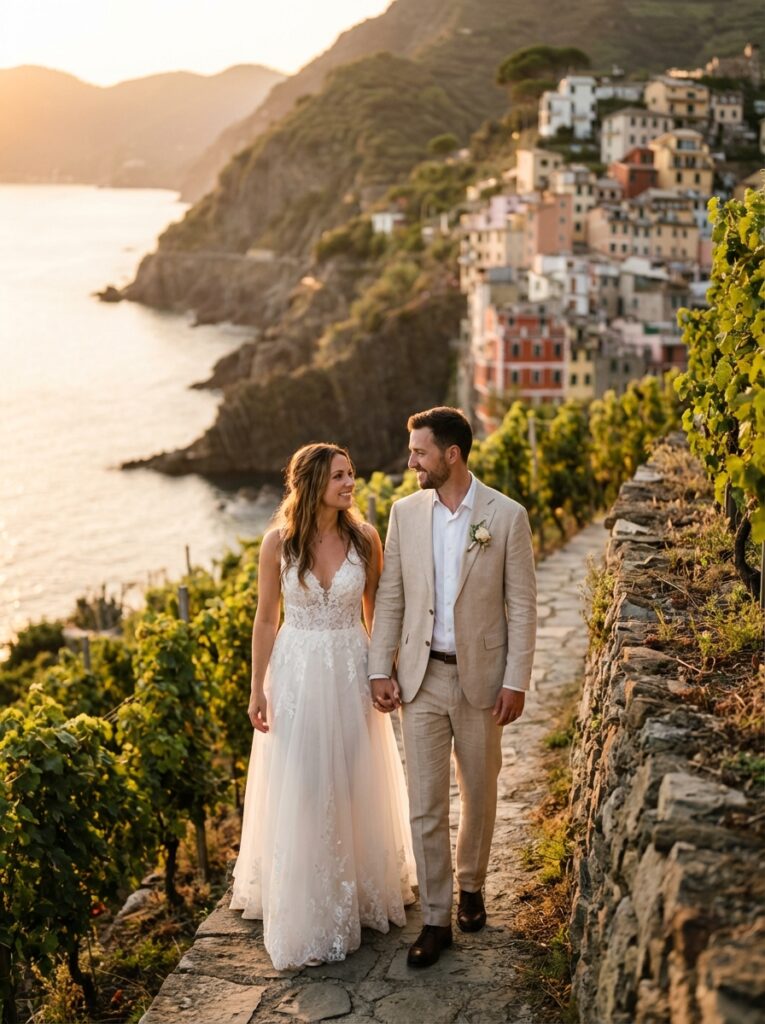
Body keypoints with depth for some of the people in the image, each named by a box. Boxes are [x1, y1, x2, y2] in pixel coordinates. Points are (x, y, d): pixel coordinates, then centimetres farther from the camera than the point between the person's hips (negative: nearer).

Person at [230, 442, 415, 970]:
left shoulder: (364, 537, -5)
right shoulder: (279, 542, -8)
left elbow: (376, 610, 5)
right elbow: (266, 619, 0)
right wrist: (258, 689, 1)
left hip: (352, 670, 1)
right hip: (298, 673, -1)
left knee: (357, 787, 12)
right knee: (300, 793, 7)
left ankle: (362, 893, 34)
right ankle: (307, 912, 22)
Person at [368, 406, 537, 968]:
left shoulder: (507, 516, -7)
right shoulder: (405, 512, 1)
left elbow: (522, 604, -6)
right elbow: (390, 597, 5)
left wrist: (516, 681, -9)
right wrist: (380, 670, 0)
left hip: (480, 676, -1)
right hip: (421, 677, 2)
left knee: (479, 794, 14)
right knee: (426, 804, 2)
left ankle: (471, 885, 38)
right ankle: (436, 919, 12)